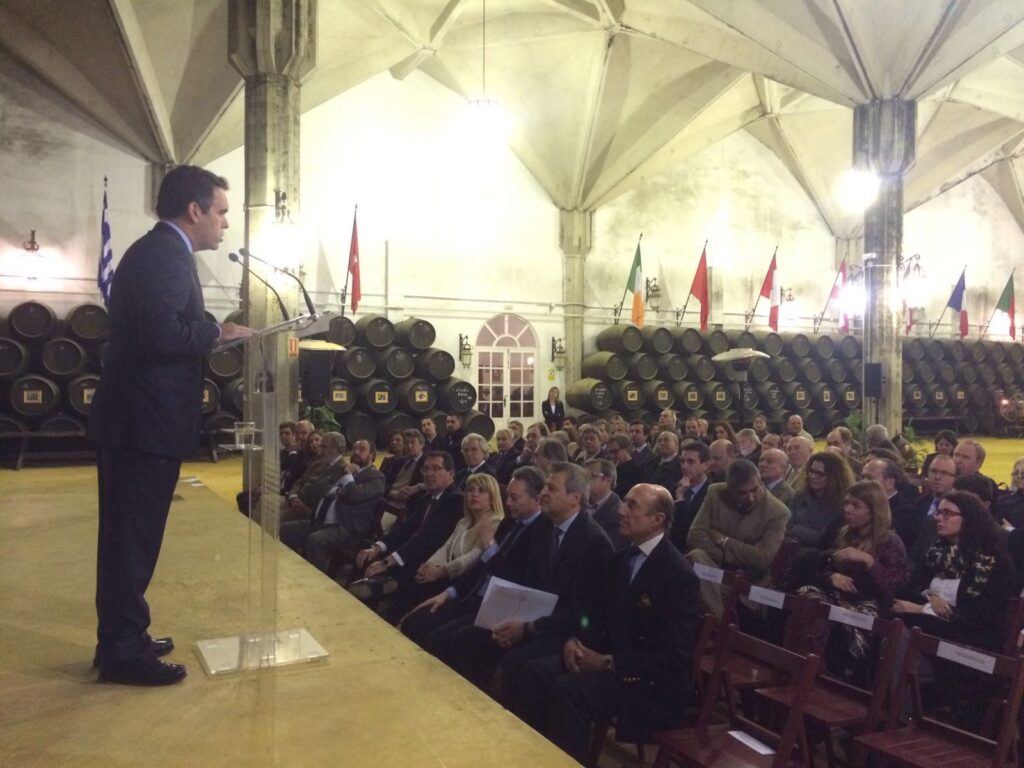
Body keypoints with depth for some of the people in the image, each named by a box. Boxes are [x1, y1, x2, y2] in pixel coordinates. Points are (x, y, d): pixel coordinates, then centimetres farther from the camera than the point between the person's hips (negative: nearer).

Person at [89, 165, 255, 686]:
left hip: (135, 421, 11)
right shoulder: (165, 255, -15)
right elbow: (162, 333, -28)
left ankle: (122, 641, 29)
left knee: (130, 537, 17)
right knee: (132, 539, -1)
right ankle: (123, 653, 11)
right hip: (143, 425, -11)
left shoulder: (157, 251, 17)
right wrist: (217, 334, -14)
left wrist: (211, 335, 8)